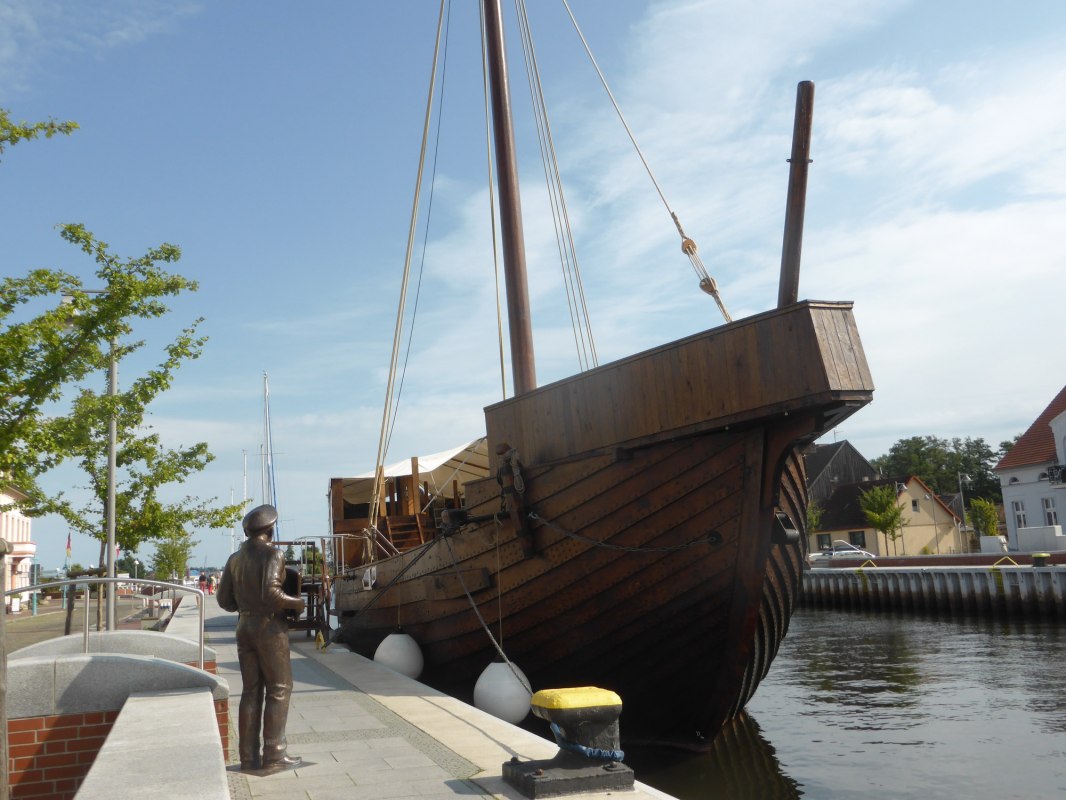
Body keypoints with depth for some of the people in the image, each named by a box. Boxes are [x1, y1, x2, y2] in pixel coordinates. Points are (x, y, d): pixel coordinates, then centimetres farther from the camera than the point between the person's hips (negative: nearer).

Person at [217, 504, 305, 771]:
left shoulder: (235, 559, 8)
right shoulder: (272, 554, -12)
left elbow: (224, 599, 9)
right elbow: (271, 592, -24)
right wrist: (295, 602, -10)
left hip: (244, 626, 7)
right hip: (270, 627, -6)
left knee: (251, 691, 10)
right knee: (279, 690, 2)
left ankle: (249, 756, 11)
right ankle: (274, 754, 1)